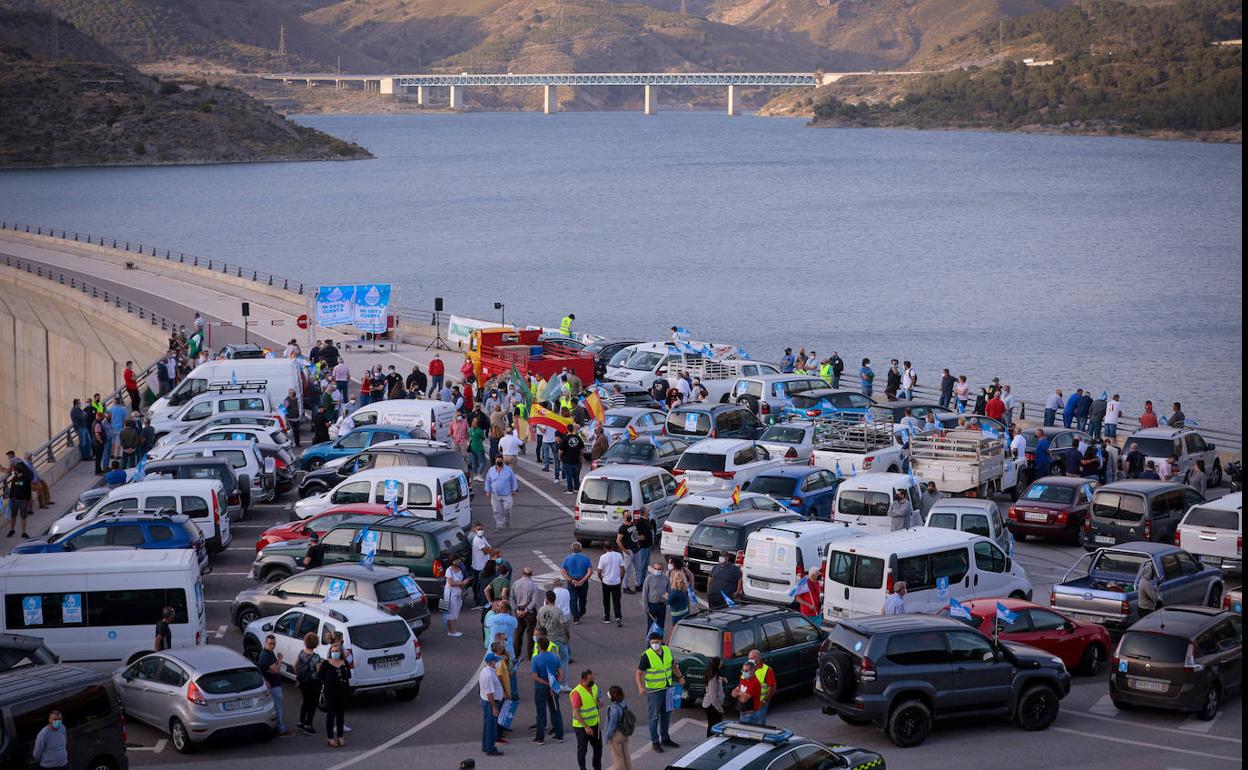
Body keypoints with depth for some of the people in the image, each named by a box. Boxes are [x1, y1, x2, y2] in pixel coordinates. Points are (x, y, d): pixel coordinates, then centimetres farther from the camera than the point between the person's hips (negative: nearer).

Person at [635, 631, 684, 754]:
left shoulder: (667, 651, -1)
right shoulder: (646, 656, -18)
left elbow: (673, 665, 18)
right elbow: (639, 673, -17)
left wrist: (680, 677, 17)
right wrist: (640, 687, -29)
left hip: (667, 688, 6)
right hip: (654, 690, -6)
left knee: (666, 715, 17)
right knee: (654, 717, 2)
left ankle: (665, 738, 31)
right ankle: (655, 742, 10)